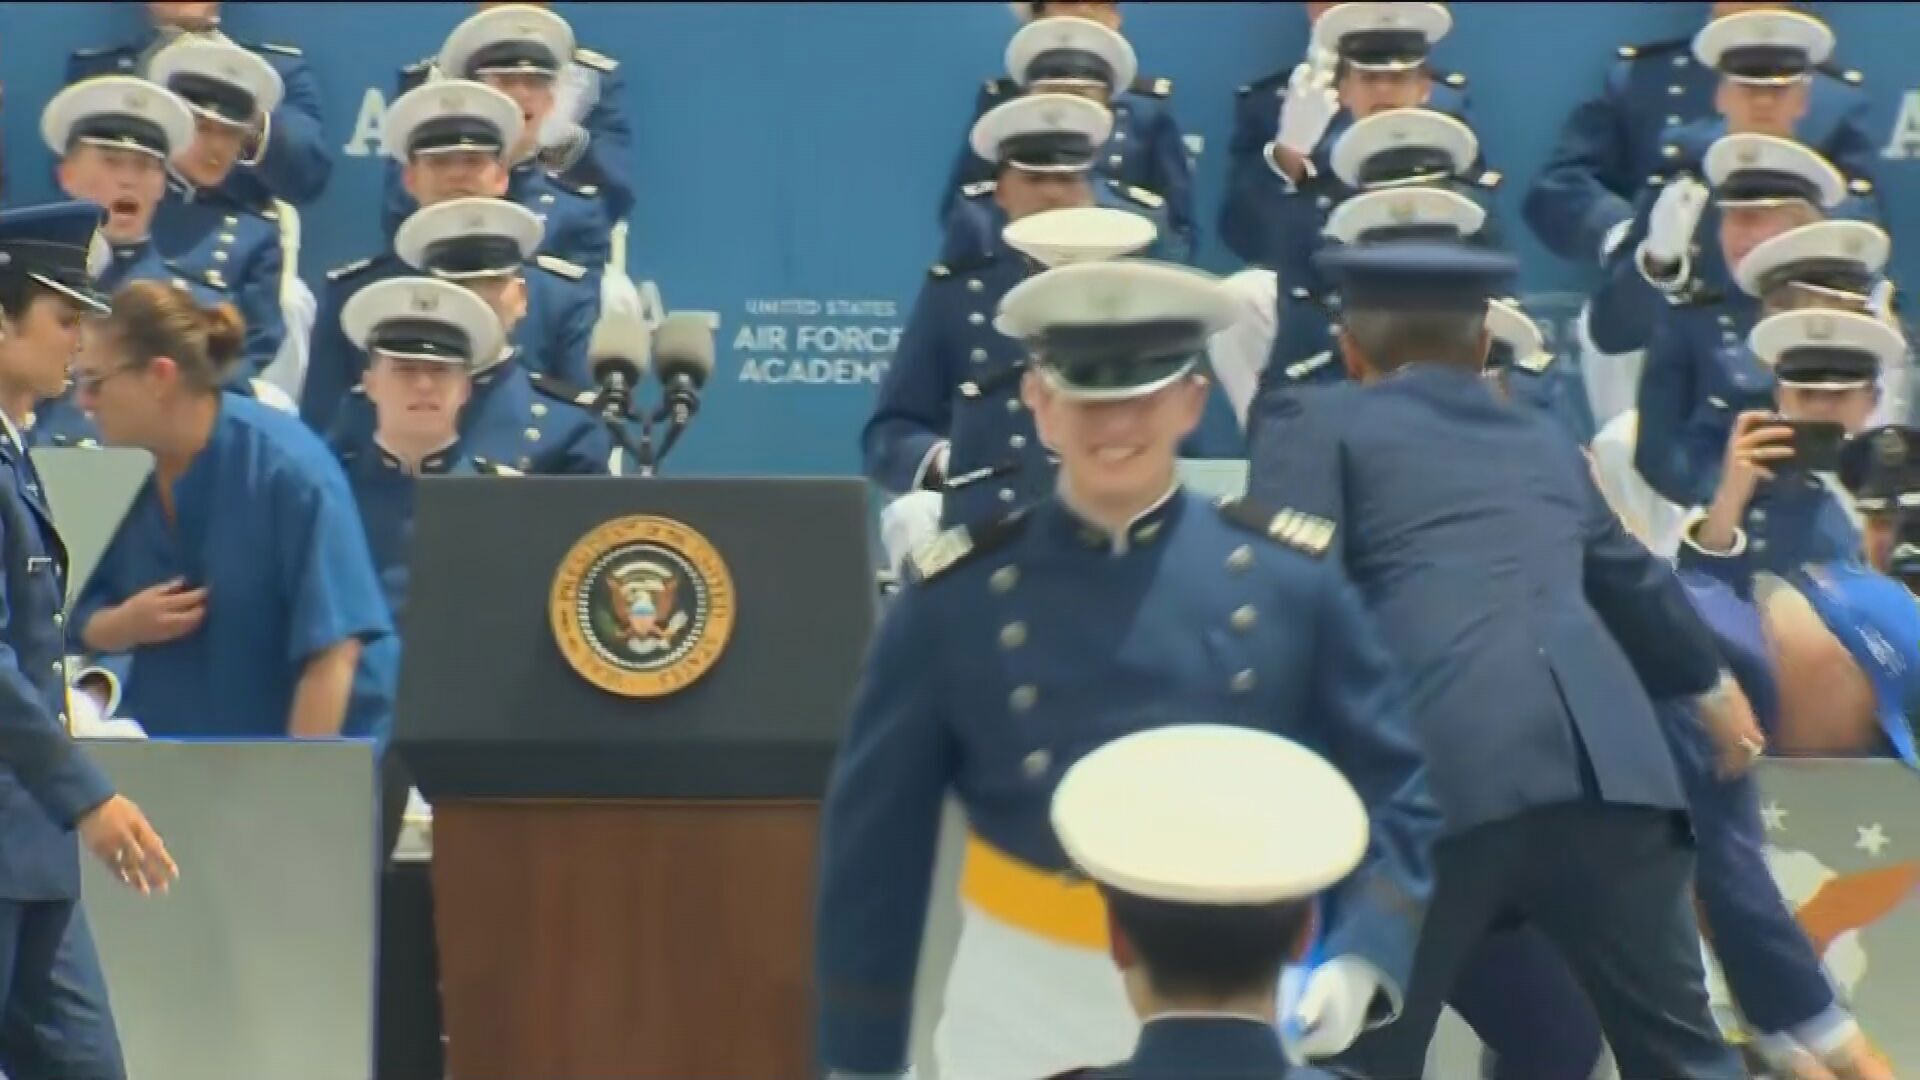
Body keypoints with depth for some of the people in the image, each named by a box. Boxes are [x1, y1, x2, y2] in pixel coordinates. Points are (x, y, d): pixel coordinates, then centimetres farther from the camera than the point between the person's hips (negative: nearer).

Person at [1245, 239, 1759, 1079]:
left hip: (1433, 774, -5)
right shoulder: (1545, 443, 32)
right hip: (1604, 760, 5)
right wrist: (1711, 685, 67)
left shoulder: (1319, 425, 15)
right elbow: (1632, 581, 49)